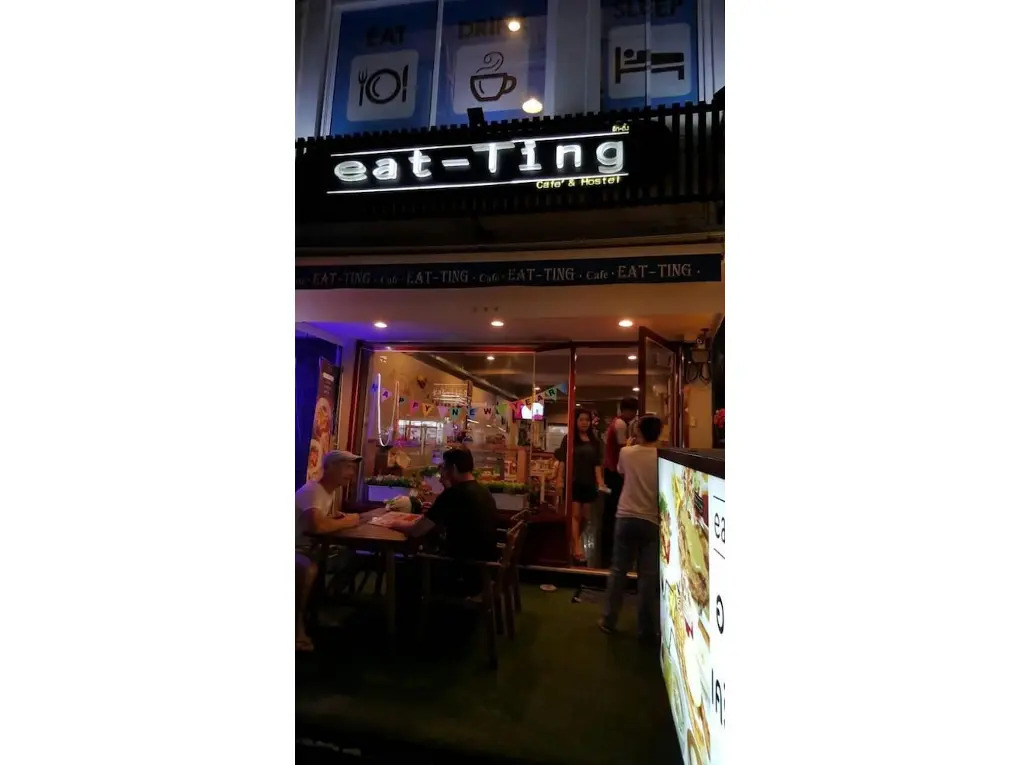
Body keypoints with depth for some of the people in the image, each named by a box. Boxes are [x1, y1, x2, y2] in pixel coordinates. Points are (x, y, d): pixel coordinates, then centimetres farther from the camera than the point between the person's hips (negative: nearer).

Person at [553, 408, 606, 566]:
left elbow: (597, 463, 6)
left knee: (586, 517, 11)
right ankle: (577, 549, -8)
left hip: (589, 483, 4)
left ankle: (573, 542, 31)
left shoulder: (595, 441, 8)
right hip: (573, 482, -4)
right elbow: (562, 460, -5)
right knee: (575, 514, -8)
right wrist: (559, 478, -13)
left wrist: (599, 480, -6)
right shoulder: (569, 439, 0)